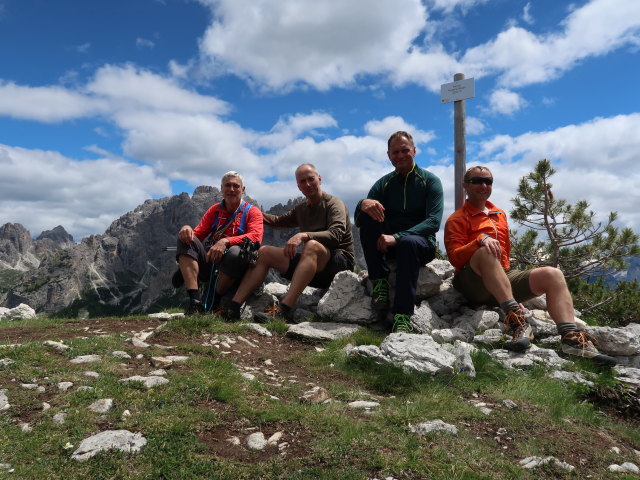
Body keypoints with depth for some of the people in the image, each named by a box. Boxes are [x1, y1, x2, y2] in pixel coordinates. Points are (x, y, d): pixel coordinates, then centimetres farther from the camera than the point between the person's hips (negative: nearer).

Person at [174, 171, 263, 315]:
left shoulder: (252, 211, 4)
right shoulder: (214, 210, 17)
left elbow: (255, 237, -15)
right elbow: (198, 234, 10)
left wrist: (225, 241, -29)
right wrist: (188, 229, -15)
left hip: (234, 267, -4)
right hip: (208, 264, 4)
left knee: (236, 252, -37)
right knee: (186, 238, -17)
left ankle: (213, 303, -14)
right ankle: (195, 301, -27)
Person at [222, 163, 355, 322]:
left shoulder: (334, 203, -5)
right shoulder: (302, 208, 18)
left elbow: (336, 235, -24)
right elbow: (279, 221, 35)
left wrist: (303, 235, -36)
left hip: (341, 260, -7)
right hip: (311, 263, 7)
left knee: (312, 245, -39)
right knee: (264, 251, -3)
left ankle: (284, 310, -47)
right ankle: (232, 307, -15)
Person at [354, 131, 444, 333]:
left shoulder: (430, 181, 0)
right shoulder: (384, 183, 8)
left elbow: (434, 221, -15)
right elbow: (358, 221, 0)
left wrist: (397, 237, -29)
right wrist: (363, 204, -26)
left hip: (421, 243, -3)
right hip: (387, 242, 3)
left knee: (408, 243, -38)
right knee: (367, 215, -22)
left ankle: (403, 318, -41)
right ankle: (380, 281, -24)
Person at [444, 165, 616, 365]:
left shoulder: (500, 214, 24)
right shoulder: (457, 219, 3)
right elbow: (455, 257, -12)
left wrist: (505, 268, 17)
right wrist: (480, 240, -27)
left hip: (505, 276, 6)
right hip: (474, 284, -6)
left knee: (552, 274, -13)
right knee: (485, 252, -36)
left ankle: (571, 338, -28)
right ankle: (517, 320, -41)